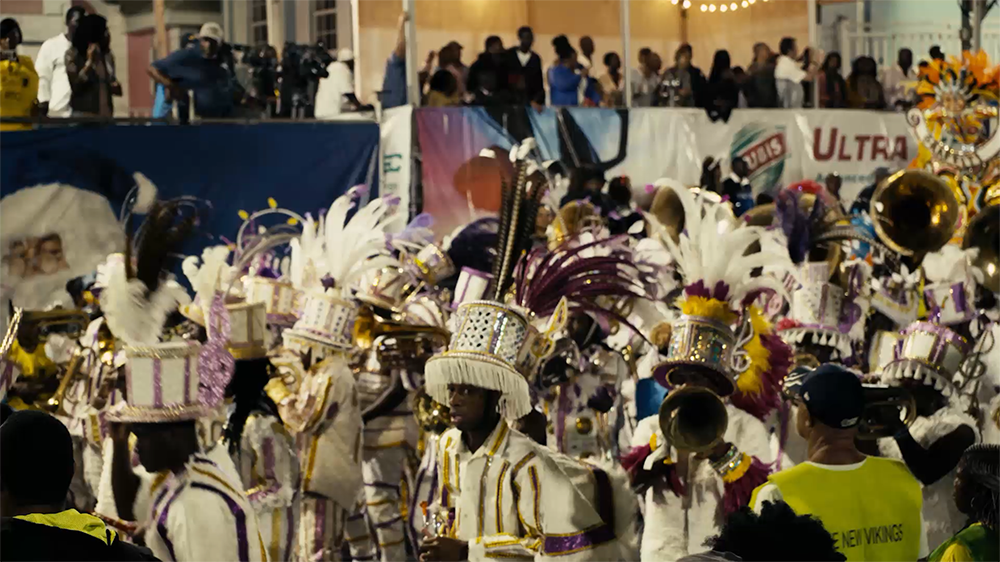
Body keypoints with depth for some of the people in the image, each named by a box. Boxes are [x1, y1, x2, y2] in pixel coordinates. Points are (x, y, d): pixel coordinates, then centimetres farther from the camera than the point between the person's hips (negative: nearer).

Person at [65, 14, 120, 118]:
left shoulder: (107, 56, 12)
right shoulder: (73, 54, -3)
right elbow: (74, 85, -13)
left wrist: (116, 88, 3)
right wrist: (89, 62, -17)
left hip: (106, 113, 5)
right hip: (83, 114, -5)